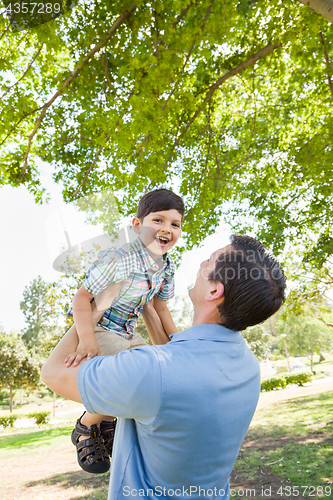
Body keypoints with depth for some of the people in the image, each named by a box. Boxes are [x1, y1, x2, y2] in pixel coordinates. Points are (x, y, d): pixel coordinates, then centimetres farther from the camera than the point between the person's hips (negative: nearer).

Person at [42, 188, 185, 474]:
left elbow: (159, 308, 10)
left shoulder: (167, 267, -3)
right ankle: (86, 428, 7)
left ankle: (107, 421, 27)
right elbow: (82, 296, -23)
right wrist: (86, 339, -35)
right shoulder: (119, 259, -27)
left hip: (127, 334, 8)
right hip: (96, 329, -8)